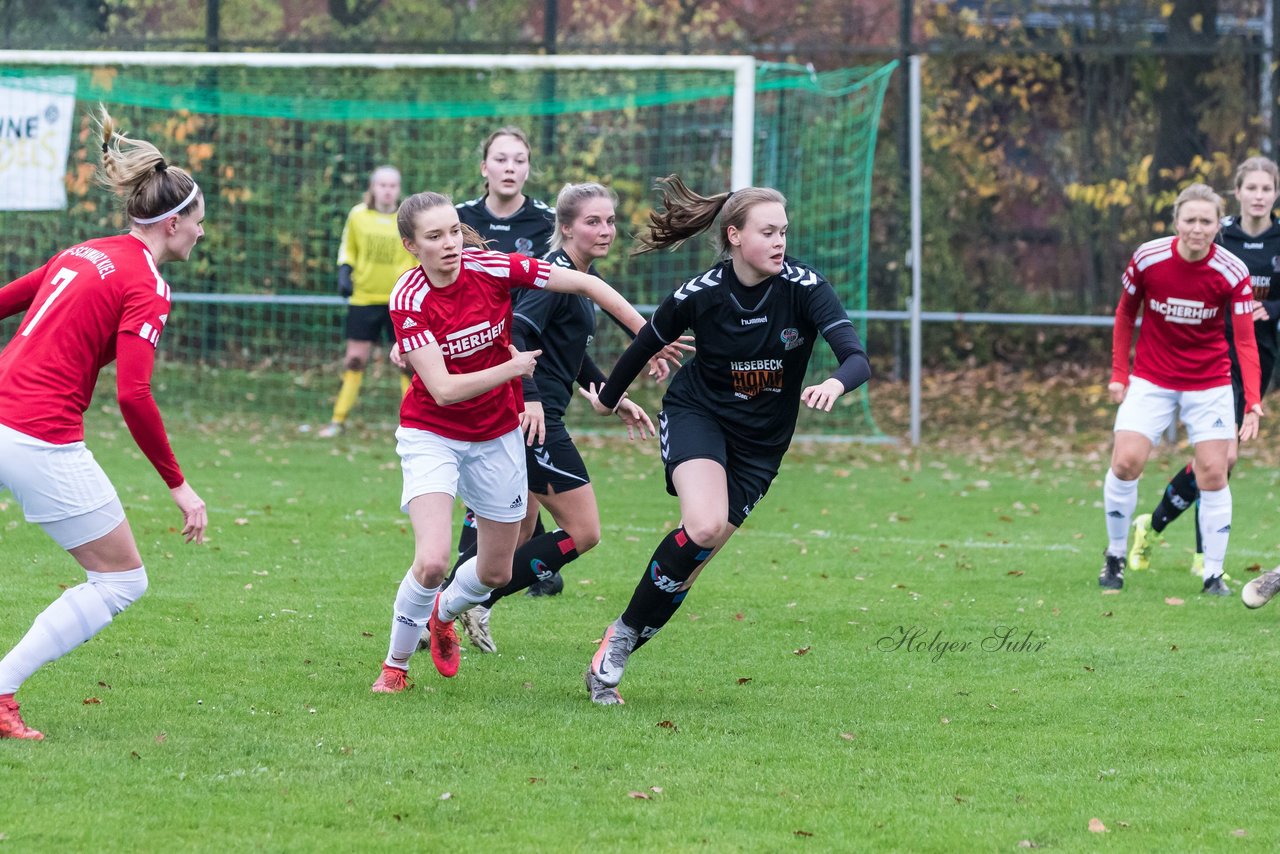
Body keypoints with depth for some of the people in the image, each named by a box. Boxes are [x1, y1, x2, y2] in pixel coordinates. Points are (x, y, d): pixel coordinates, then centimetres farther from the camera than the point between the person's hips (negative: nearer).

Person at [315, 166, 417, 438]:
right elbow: (347, 248, 15)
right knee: (354, 359, 2)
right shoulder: (358, 216, 0)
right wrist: (344, 272, -1)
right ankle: (338, 419, 9)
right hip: (364, 298, 1)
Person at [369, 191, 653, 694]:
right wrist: (515, 366, -23)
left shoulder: (492, 268, -16)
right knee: (432, 561, -23)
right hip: (432, 434, -4)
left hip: (497, 435, 4)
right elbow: (444, 389, -25)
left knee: (496, 572, 13)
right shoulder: (409, 300, -22)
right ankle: (396, 664, 2)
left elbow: (584, 284, -7)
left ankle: (443, 616, 47)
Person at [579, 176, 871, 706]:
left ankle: (617, 655, 14)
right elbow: (648, 342, 4)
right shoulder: (699, 294, -17)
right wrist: (609, 397, 19)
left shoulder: (804, 286, -18)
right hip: (696, 414, -2)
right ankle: (623, 633, -11)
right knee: (704, 525, -28)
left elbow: (857, 359, -28)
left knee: (695, 556, -4)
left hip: (761, 442, 2)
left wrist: (835, 383, -51)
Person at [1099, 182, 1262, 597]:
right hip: (1151, 379, 0)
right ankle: (1115, 555, 9)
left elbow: (1245, 341, -16)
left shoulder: (1233, 273, -16)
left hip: (1209, 383, 0)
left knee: (1213, 473, -5)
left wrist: (1252, 404, -27)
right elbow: (1125, 314, 4)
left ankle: (1213, 574, 7)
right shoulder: (1147, 259, -14)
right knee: (1126, 461, -13)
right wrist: (1119, 373, 2)